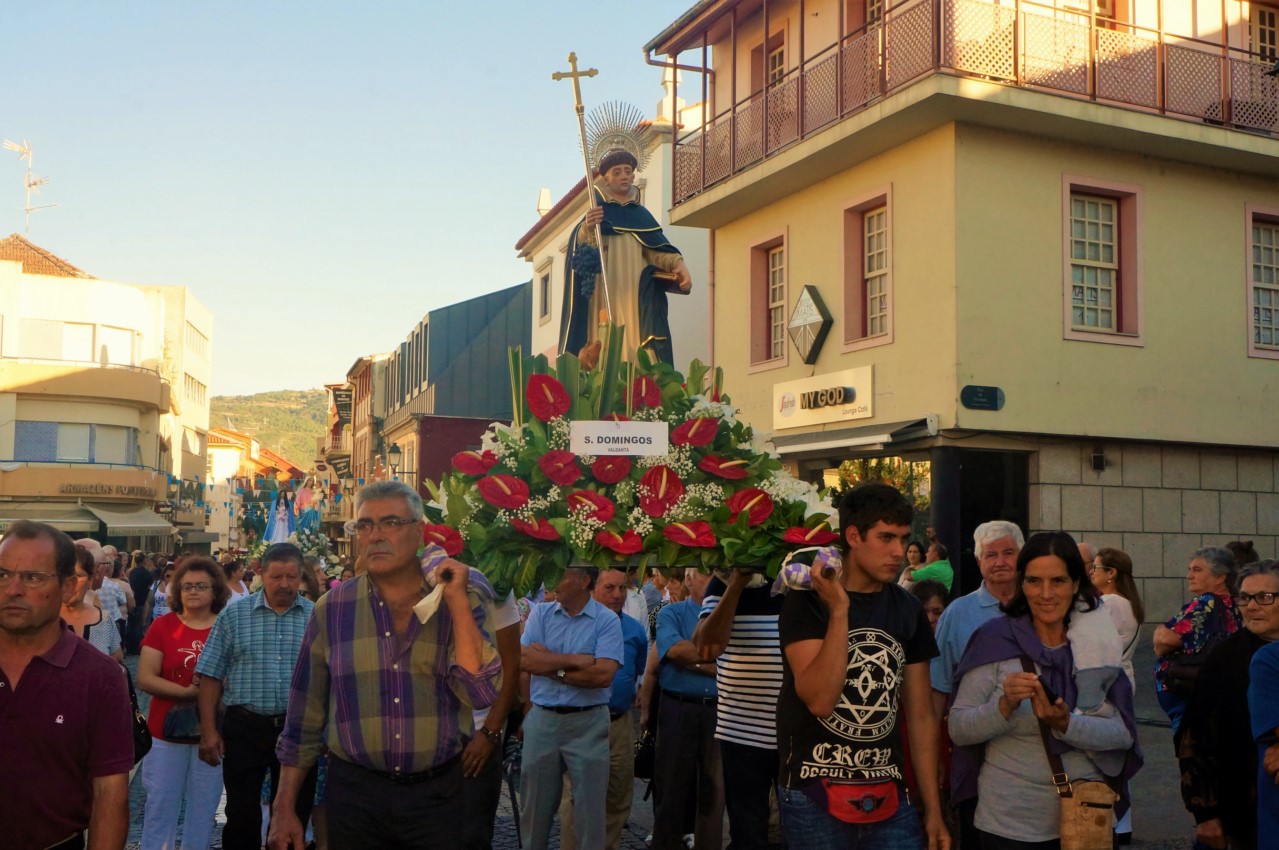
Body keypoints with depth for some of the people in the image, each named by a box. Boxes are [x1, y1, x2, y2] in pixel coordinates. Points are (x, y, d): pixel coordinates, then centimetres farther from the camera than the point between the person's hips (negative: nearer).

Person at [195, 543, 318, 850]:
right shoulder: (234, 614, 0)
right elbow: (211, 675, -1)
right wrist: (209, 730, -5)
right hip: (244, 726, -1)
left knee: (295, 815, 11)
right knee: (242, 815, 7)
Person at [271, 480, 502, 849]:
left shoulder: (460, 602, -3)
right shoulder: (332, 609, -1)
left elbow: (480, 693, -16)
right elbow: (304, 717, 5)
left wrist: (457, 602, -18)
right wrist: (285, 808, 5)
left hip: (439, 793, -1)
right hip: (354, 792, 1)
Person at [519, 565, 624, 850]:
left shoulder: (607, 620, -7)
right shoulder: (541, 613, 4)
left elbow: (604, 674, -18)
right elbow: (522, 659, -9)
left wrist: (552, 668, -12)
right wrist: (575, 660, -14)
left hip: (588, 723, -3)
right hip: (541, 719, 3)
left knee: (590, 808, 5)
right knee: (536, 803, 14)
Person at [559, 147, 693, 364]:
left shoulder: (642, 215, 19)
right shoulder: (595, 213, 9)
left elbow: (656, 249, 7)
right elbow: (578, 251, -6)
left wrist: (677, 264, -13)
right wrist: (587, 230, -28)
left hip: (638, 302, 3)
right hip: (604, 301, -3)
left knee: (636, 349, -8)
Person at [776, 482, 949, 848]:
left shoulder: (908, 611, 5)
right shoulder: (807, 601, -8)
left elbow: (921, 715, 9)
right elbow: (820, 699, -19)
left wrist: (933, 809, 8)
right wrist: (839, 611, -22)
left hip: (889, 798, 4)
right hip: (815, 797, -4)